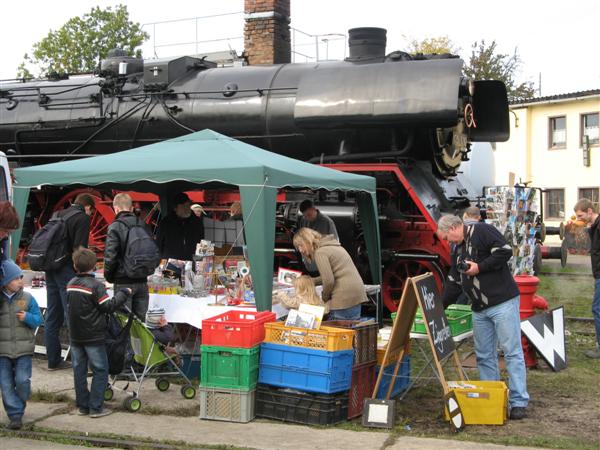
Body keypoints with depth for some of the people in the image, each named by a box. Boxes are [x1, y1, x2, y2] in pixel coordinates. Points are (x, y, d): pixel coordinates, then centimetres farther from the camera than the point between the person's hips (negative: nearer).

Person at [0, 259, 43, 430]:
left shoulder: (27, 299, 0)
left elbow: (38, 320, 1)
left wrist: (27, 317, -18)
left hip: (23, 350, 0)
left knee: (22, 380, -5)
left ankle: (20, 402, 25)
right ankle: (15, 415, 10)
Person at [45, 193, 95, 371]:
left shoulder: (57, 215, 17)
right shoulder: (82, 218, -7)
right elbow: (80, 249, -16)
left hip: (50, 269, 8)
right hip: (67, 271, -8)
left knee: (53, 315, 11)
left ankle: (54, 360, 17)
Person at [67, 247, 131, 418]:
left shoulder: (71, 284, 5)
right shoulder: (95, 286, -15)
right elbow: (108, 306, -16)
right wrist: (124, 293, -4)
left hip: (75, 336, 6)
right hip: (93, 337, -6)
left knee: (79, 370, 11)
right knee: (100, 370, 2)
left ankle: (82, 405, 15)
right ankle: (95, 407, 0)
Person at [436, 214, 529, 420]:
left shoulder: (481, 231, -5)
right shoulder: (457, 249, 20)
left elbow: (505, 251, -17)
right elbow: (454, 283, 22)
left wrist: (479, 267, -14)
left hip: (503, 303, -9)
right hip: (479, 310, 9)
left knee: (512, 352, -5)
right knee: (484, 356, 9)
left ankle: (519, 402, -2)